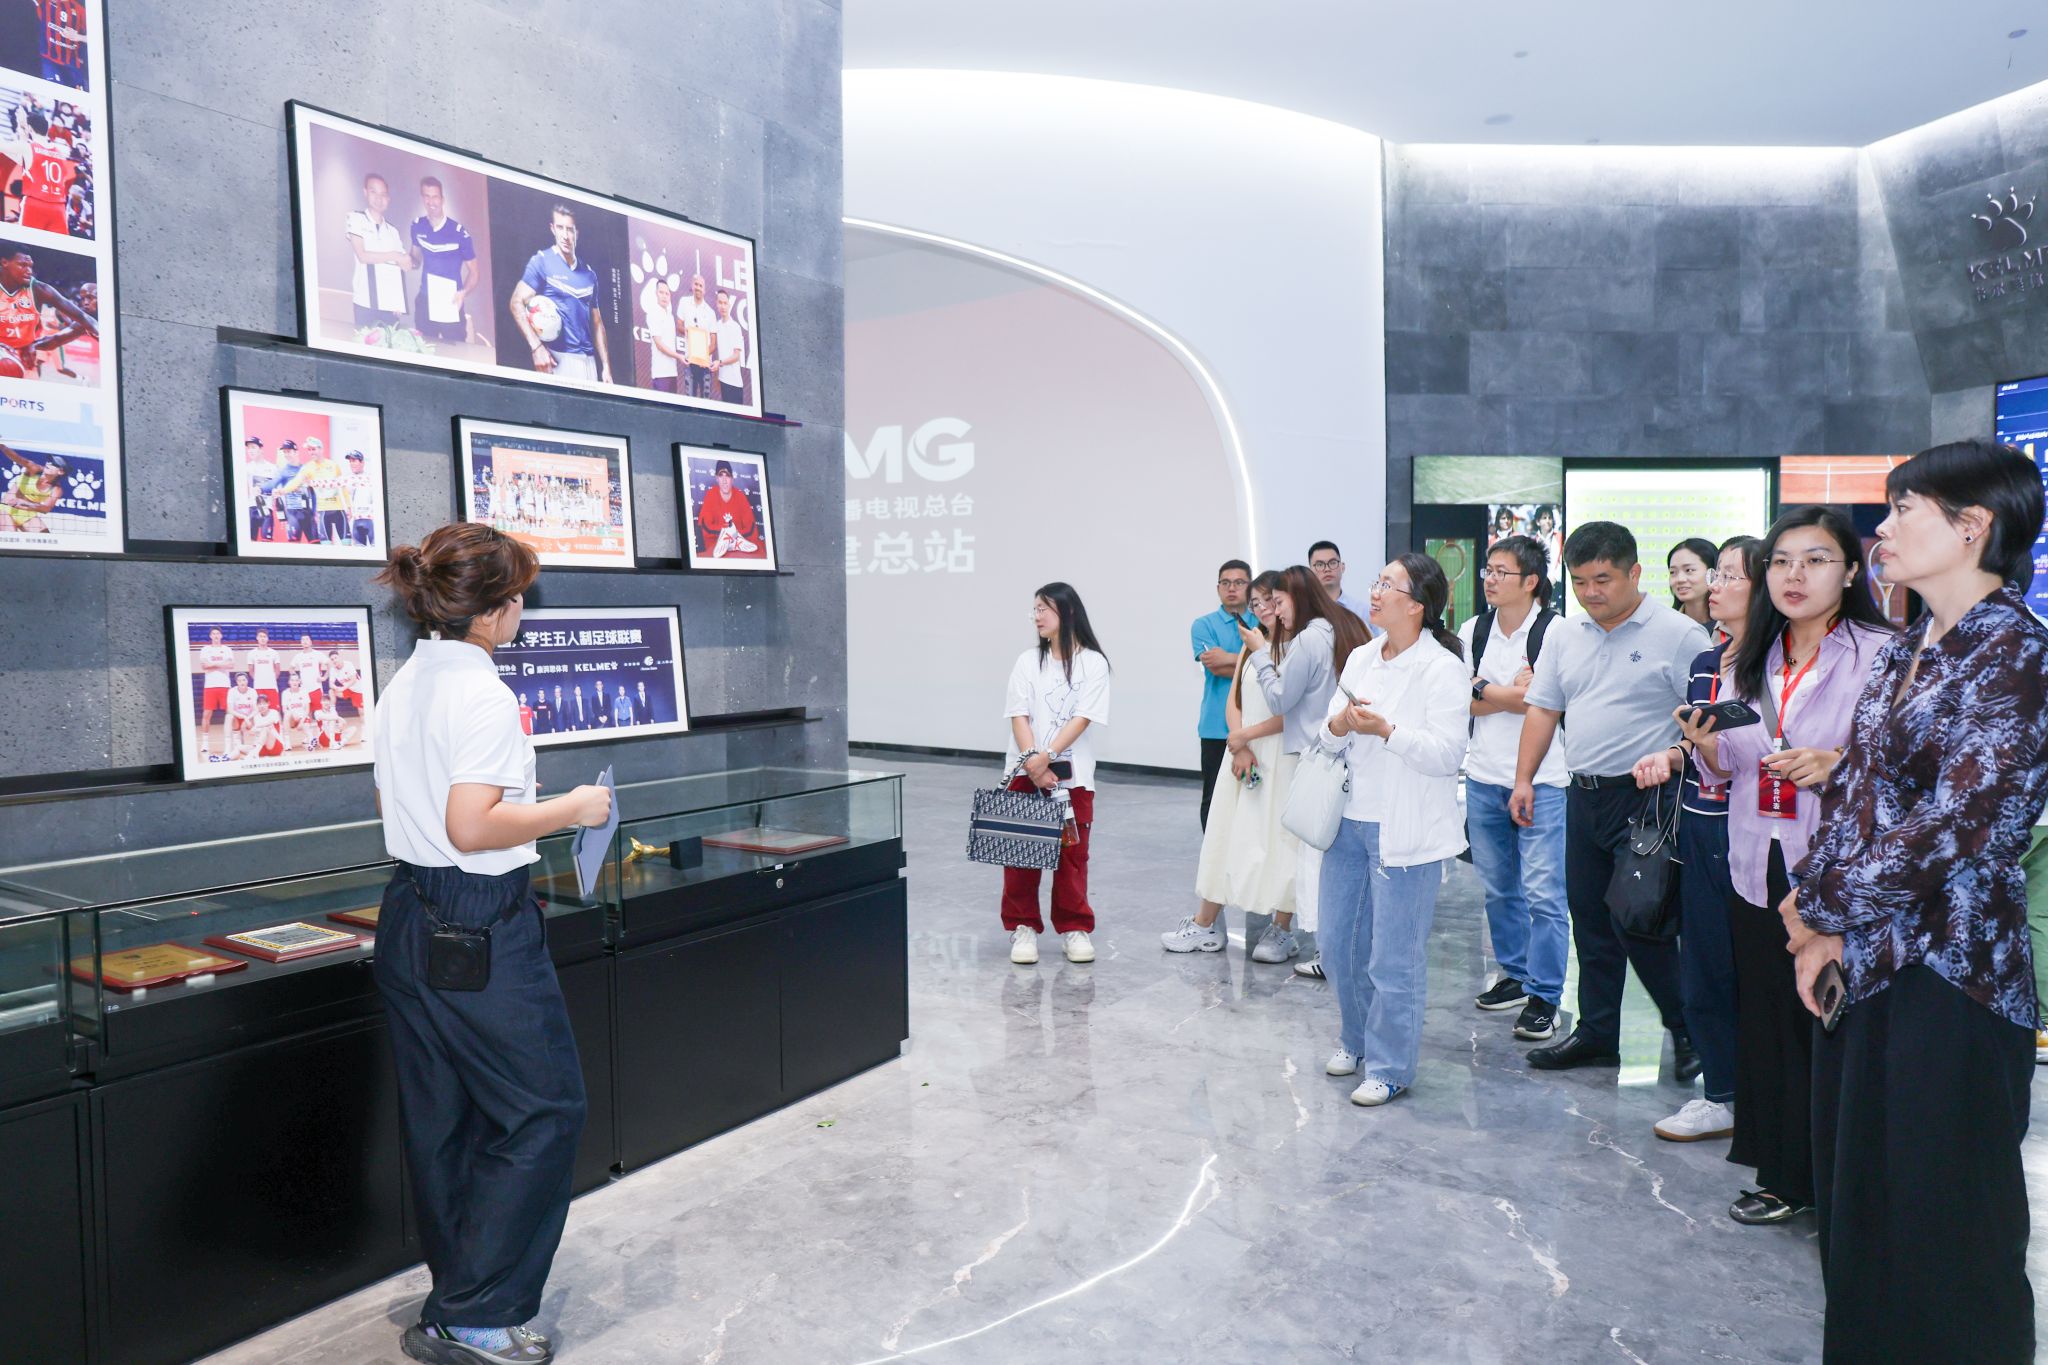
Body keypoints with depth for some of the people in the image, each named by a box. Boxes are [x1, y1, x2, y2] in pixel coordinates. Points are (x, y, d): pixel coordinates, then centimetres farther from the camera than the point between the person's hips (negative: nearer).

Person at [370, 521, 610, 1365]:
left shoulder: (403, 685, 11)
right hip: (480, 930, -10)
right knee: (545, 1109, 2)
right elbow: (472, 828, -25)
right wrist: (570, 810, -14)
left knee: (442, 1119, 17)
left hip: (408, 919, 10)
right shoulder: (481, 694, -19)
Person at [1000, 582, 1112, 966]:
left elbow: (1083, 718, -9)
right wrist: (1033, 765, -15)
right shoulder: (1028, 661, 6)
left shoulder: (1092, 662, -1)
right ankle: (1023, 927, 14)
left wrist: (1046, 757, -18)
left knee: (1072, 854, 5)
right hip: (1026, 772, 2)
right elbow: (1019, 715, -2)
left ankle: (1074, 928, 17)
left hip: (1073, 775, -2)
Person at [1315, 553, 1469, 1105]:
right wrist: (1338, 724, -11)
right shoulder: (1360, 659, 11)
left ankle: (1389, 1067, 16)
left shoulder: (1443, 668, -10)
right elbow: (1327, 739, 11)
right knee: (1338, 941, 15)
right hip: (1351, 819, 7)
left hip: (1405, 829, -7)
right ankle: (1356, 1041, 36)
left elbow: (1447, 753, -16)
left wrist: (1386, 730, -24)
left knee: (1393, 958, 0)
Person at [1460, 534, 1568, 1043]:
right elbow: (1463, 703, 2)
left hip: (1540, 780, -5)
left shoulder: (1554, 631, -9)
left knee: (1543, 892, -5)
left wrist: (1484, 689, -7)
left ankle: (1544, 996, 5)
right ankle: (1515, 975, 30)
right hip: (1484, 777, 6)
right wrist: (1515, 692, -11)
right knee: (1497, 886, 15)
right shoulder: (1472, 630, 7)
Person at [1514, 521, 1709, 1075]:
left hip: (1645, 799, -6)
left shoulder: (1679, 634, -8)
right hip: (1583, 796, 6)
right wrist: (1524, 779, 8)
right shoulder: (1566, 635, 10)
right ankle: (1596, 1034, 24)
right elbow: (1542, 708, 14)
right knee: (1590, 921, 12)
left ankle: (1688, 1030, 16)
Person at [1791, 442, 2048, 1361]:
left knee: (1941, 1228, 6)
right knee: (1855, 1198, 16)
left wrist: (1825, 909, -10)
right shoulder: (1904, 653, 11)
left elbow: (1957, 824, -19)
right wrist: (1822, 925, -2)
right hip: (1862, 964, 8)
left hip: (1949, 975, -8)